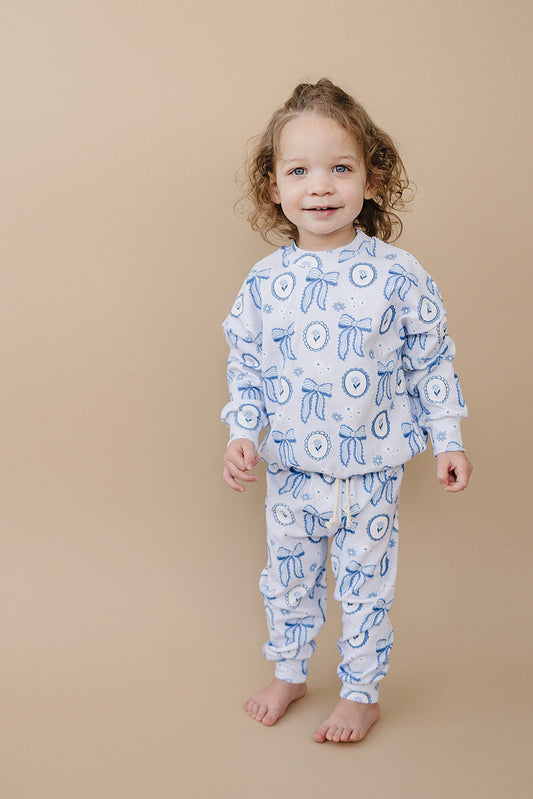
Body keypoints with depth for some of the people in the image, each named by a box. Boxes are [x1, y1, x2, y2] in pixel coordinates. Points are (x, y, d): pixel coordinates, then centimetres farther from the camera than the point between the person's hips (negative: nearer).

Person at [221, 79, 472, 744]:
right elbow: (245, 365, 5)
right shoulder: (264, 282, -5)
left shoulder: (398, 276, -11)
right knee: (287, 580, 18)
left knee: (364, 585, 11)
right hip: (291, 471, 3)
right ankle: (288, 673, 40)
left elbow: (431, 362, -3)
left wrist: (447, 440, -2)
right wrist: (242, 435, -6)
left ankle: (361, 693, 30)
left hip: (370, 472, -2)